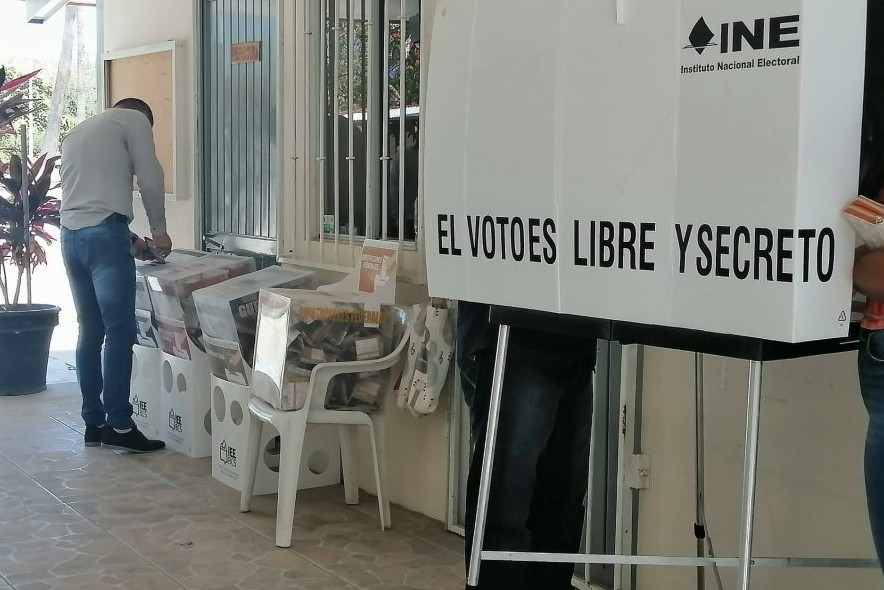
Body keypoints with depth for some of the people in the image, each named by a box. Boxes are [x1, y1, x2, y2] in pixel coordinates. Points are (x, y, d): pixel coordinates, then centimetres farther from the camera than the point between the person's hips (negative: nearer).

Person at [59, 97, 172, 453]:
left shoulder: (78, 131, 30)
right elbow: (150, 178, -2)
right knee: (120, 330, -8)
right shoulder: (134, 119, 8)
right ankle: (119, 426, -10)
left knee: (90, 331, 11)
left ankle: (94, 423, 12)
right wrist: (159, 229, 10)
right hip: (103, 234, -8)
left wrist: (128, 241, 29)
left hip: (71, 235, 8)